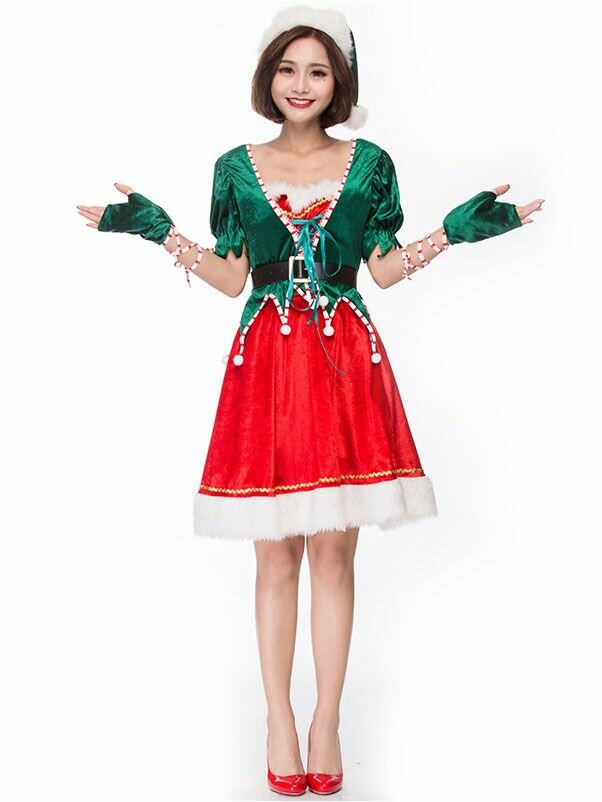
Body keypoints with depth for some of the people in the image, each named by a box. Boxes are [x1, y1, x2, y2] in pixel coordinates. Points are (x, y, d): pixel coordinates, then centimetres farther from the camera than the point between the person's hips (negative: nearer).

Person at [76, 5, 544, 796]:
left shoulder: (369, 163, 7)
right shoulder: (237, 168, 8)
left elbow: (386, 269, 8)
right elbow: (230, 278, 7)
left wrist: (455, 229, -2)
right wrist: (158, 230, 0)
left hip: (346, 360, 0)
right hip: (268, 361, 0)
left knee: (335, 550, 2)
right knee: (275, 552, 3)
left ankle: (327, 722, 15)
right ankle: (279, 721, 17)